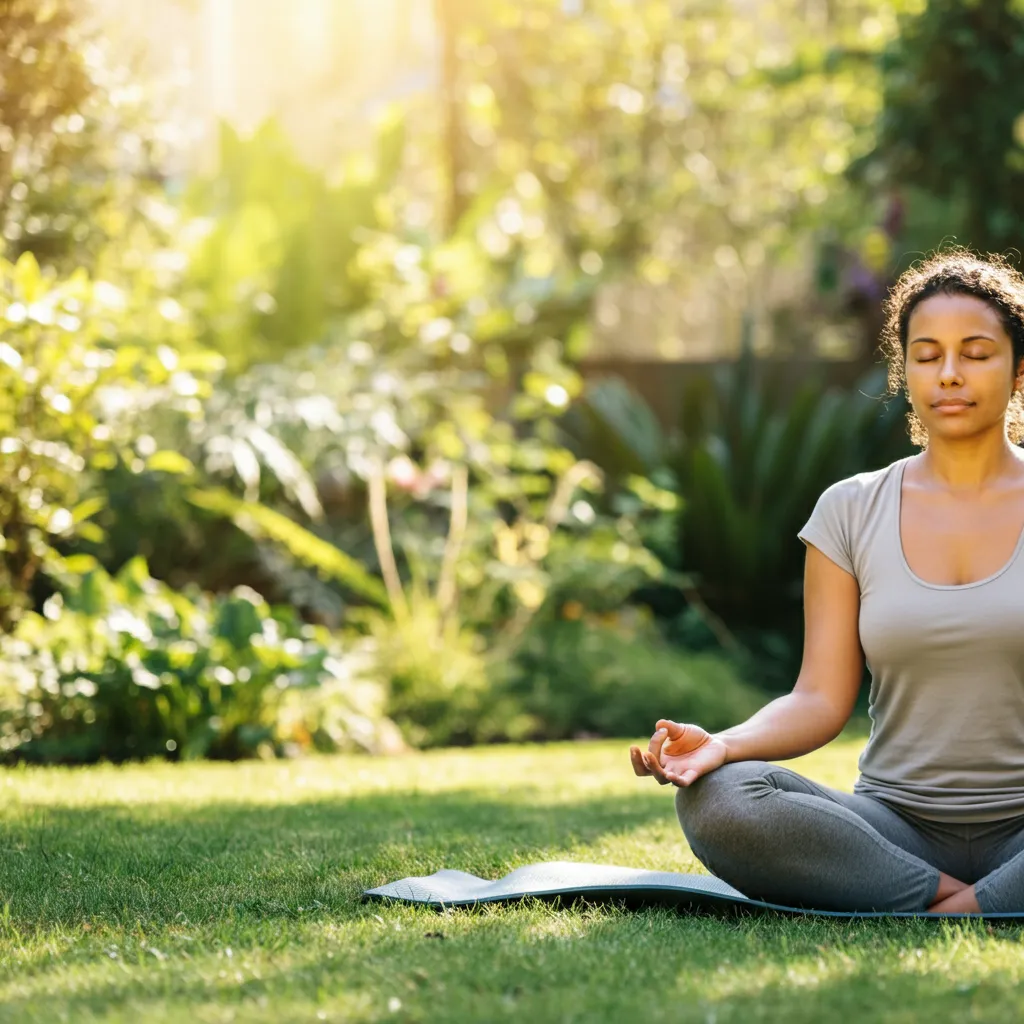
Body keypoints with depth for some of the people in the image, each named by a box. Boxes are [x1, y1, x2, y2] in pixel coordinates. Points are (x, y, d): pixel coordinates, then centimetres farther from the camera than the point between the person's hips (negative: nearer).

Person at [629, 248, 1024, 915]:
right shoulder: (852, 513, 9)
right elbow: (823, 699, 3)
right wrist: (721, 744, -19)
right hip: (899, 824, 3)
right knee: (715, 800, -28)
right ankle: (956, 899, -20)